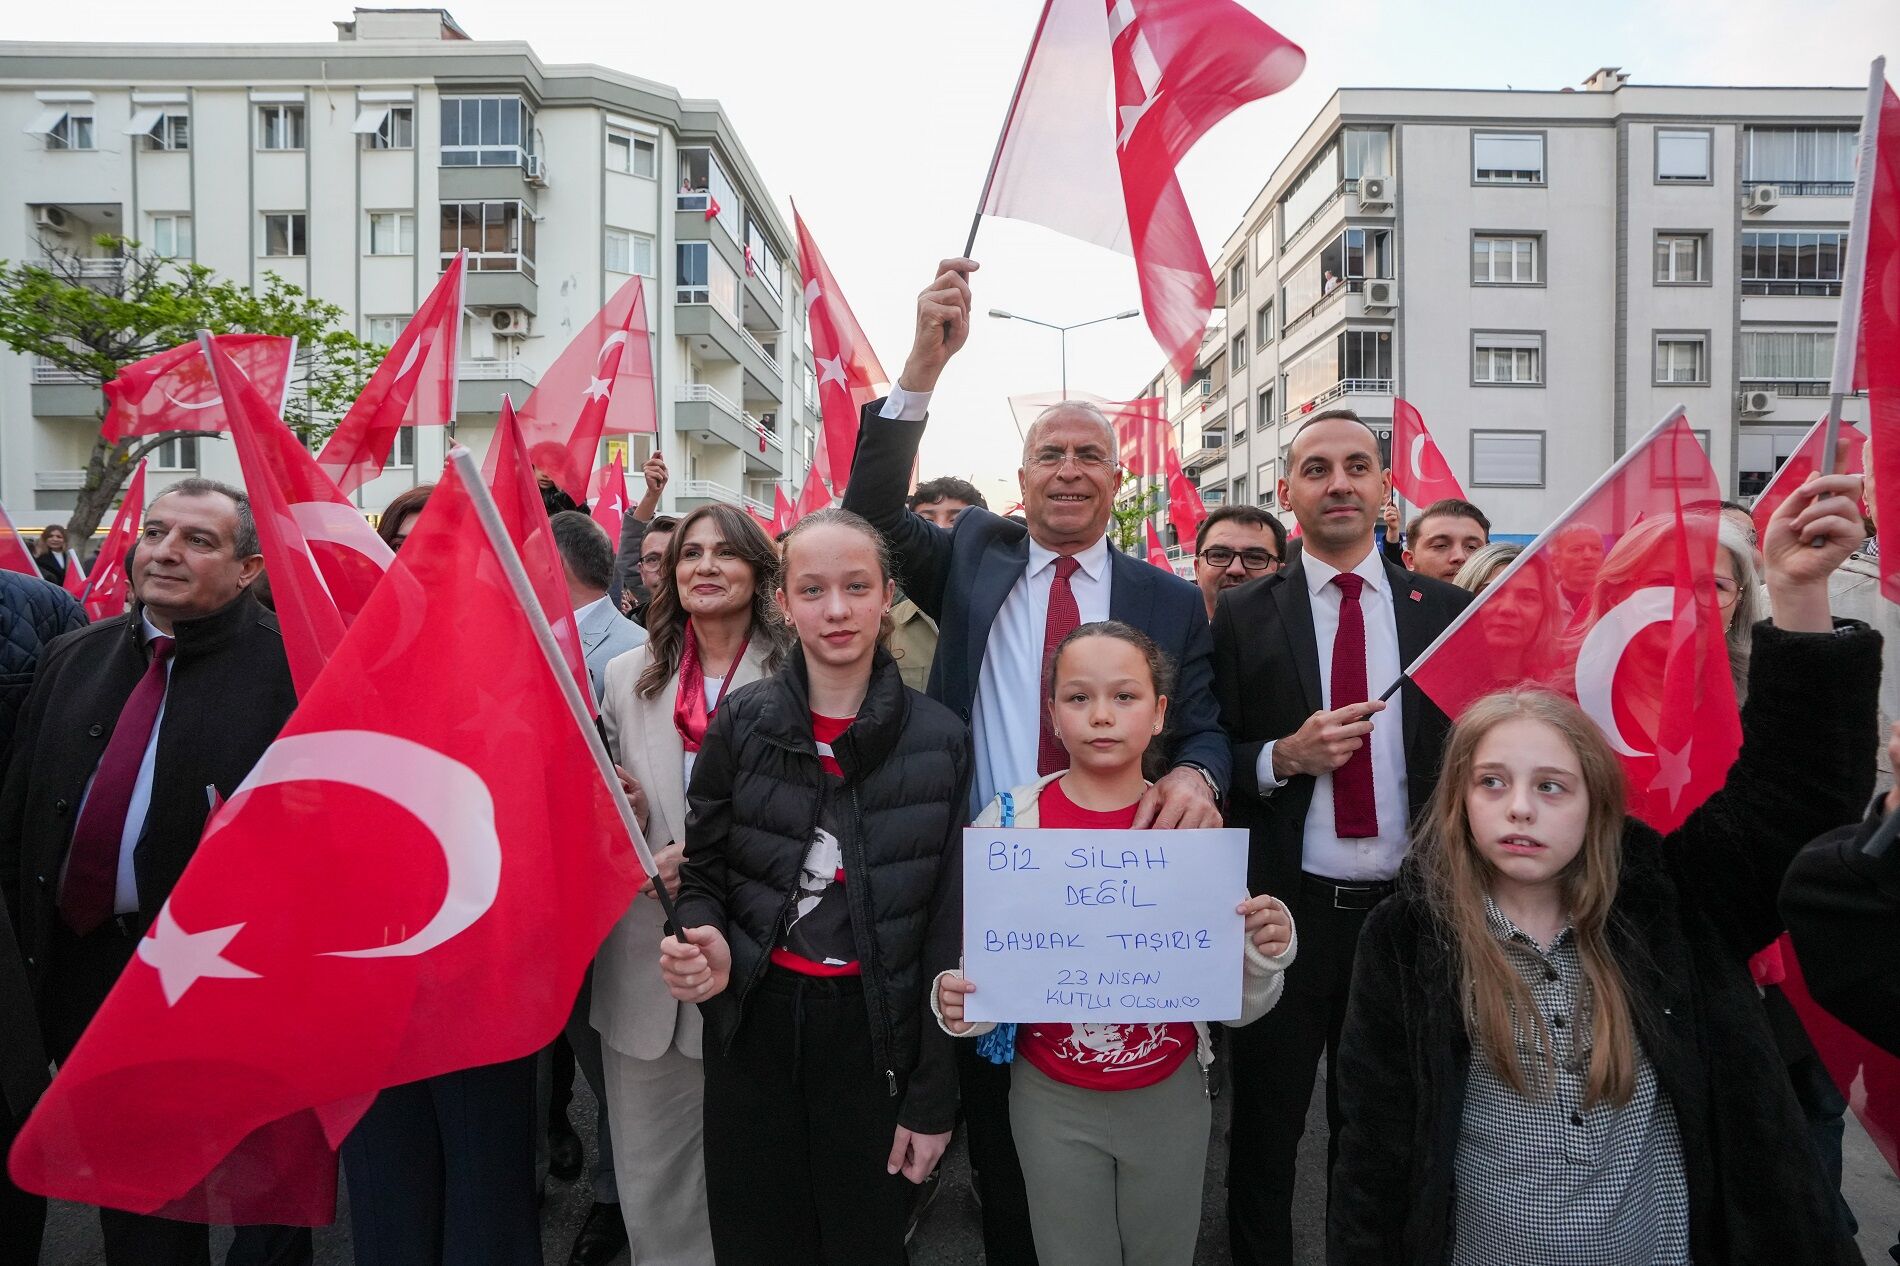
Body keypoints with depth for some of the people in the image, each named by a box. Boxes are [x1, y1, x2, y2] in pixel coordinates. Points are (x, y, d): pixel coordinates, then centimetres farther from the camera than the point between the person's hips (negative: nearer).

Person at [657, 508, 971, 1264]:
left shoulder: (940, 740, -6)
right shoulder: (741, 724, -3)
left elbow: (948, 928, -4)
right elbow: (702, 874, 5)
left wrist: (934, 1094, -3)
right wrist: (707, 945, -18)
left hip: (875, 1032, -1)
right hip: (754, 1026, 1)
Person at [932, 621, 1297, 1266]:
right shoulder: (1007, 822, -12)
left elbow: (1237, 1005, -3)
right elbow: (983, 969, -4)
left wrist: (1263, 955, -23)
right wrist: (959, 1005, -25)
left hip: (1170, 1094, 1)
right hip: (1051, 1097, -1)